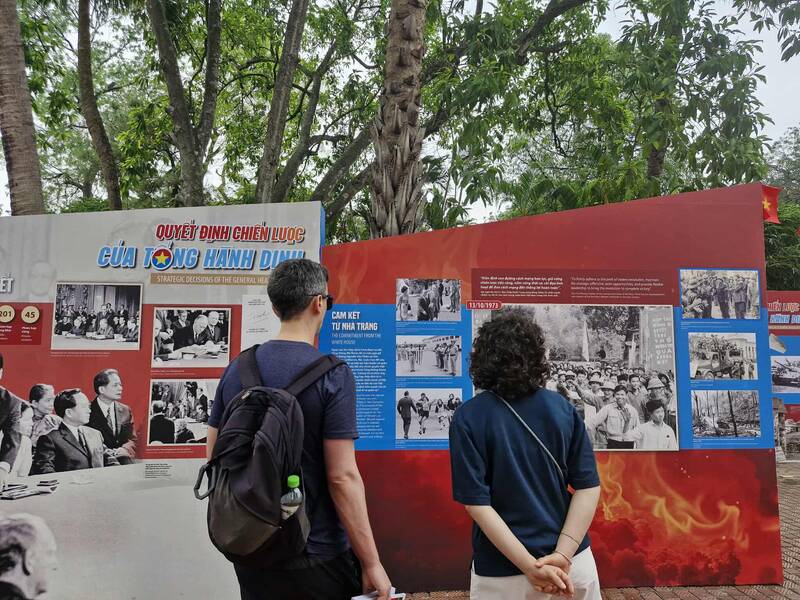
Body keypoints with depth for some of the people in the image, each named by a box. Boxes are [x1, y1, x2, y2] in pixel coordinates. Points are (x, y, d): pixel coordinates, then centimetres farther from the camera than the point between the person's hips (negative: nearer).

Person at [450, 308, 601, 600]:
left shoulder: (468, 418, -14)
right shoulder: (564, 409, -5)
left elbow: (477, 502, -17)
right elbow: (589, 487, -7)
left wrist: (531, 565, -15)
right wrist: (563, 555, -10)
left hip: (503, 570, -2)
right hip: (573, 560, 3)